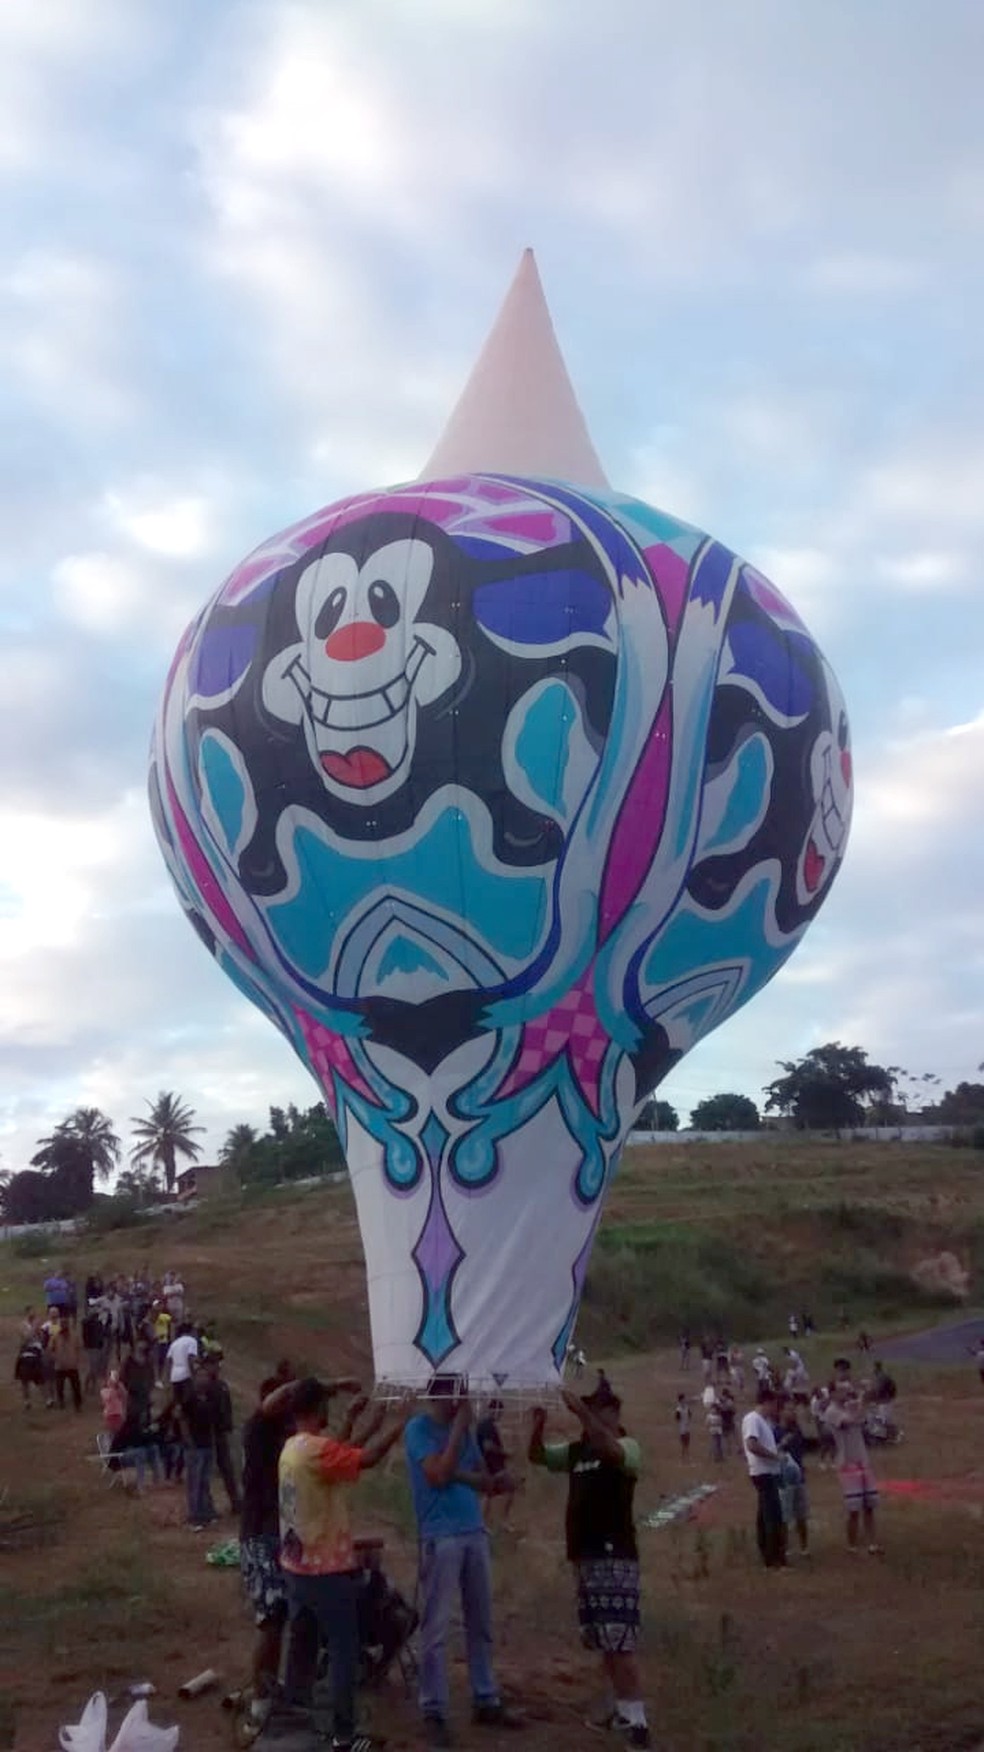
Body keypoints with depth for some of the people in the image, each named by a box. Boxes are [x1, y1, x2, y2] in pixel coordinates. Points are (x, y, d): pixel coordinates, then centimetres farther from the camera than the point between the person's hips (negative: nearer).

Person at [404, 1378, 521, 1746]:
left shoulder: (464, 1429, 12)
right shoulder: (418, 1428, -7)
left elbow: (484, 1481, 14)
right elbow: (440, 1474, -19)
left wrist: (497, 1482, -10)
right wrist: (460, 1425, -14)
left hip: (475, 1533, 7)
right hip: (440, 1537, -7)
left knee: (481, 1624, 12)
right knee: (436, 1629, -2)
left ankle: (486, 1702, 21)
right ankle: (433, 1711, 5)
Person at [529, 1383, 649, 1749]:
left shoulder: (627, 1446, -9)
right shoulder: (576, 1450, 14)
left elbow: (610, 1449, -31)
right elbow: (537, 1456, 16)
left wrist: (580, 1411, -32)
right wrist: (538, 1427, -4)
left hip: (615, 1557, -8)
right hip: (584, 1556, 8)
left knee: (620, 1642, -12)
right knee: (600, 1641, 16)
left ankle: (636, 1720, -10)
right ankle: (622, 1708, 28)